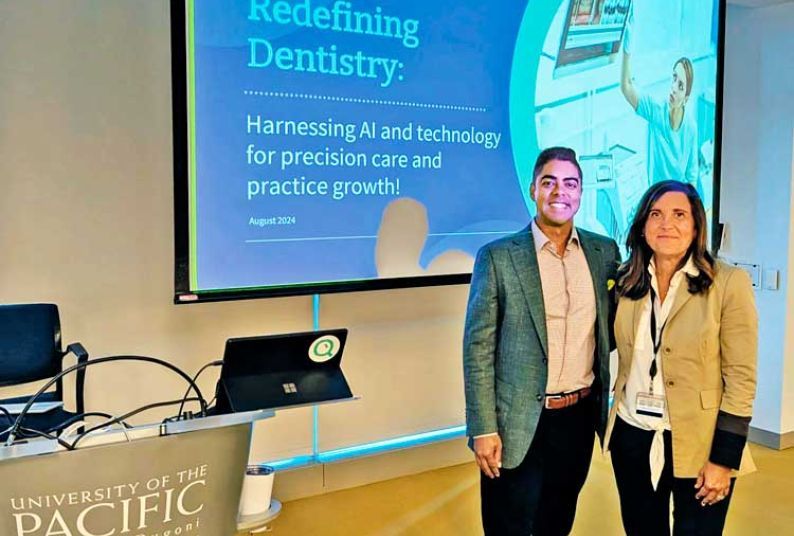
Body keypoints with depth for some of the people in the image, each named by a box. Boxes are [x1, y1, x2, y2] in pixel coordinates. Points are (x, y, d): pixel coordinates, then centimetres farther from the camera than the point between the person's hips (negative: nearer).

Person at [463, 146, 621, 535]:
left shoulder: (605, 252, 3)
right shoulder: (498, 256, -9)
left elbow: (611, 327, 14)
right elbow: (478, 347, -9)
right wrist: (483, 429, -12)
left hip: (581, 415, 4)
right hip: (519, 423, -4)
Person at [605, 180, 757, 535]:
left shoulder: (729, 283, -10)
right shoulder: (627, 283, 2)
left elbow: (741, 377, -11)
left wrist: (723, 459, -12)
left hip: (697, 444, -4)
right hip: (632, 437, 4)